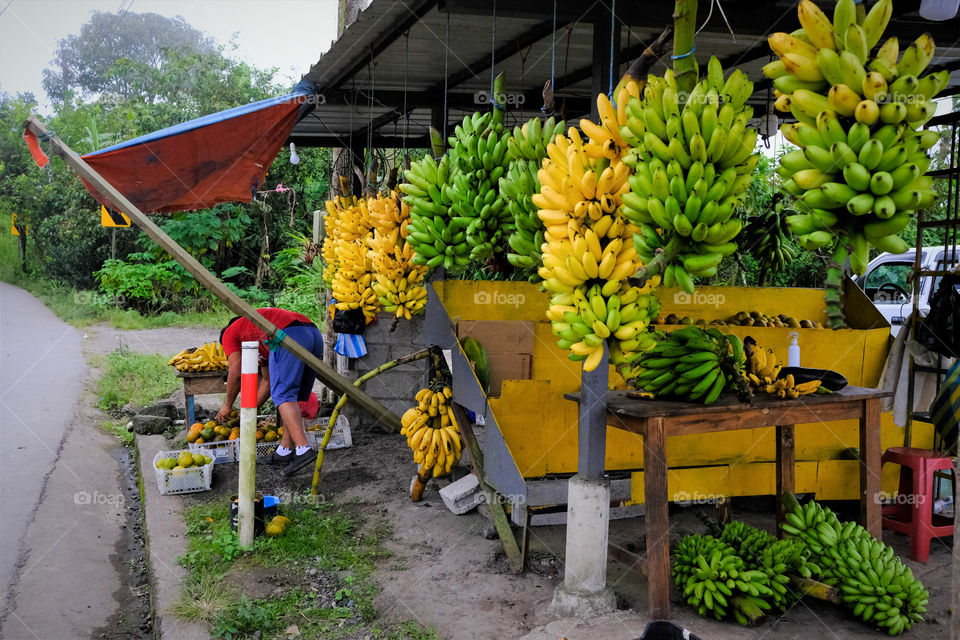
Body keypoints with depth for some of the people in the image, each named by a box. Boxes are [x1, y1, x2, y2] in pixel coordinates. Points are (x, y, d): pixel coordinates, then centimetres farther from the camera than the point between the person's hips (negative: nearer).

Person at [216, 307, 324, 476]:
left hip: (290, 335, -8)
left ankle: (303, 449, -23)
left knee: (283, 395, -9)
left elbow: (236, 372, 13)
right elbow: (267, 381, 41)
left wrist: (227, 405, 24)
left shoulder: (230, 333, 23)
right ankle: (285, 450, 13)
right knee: (293, 397, 15)